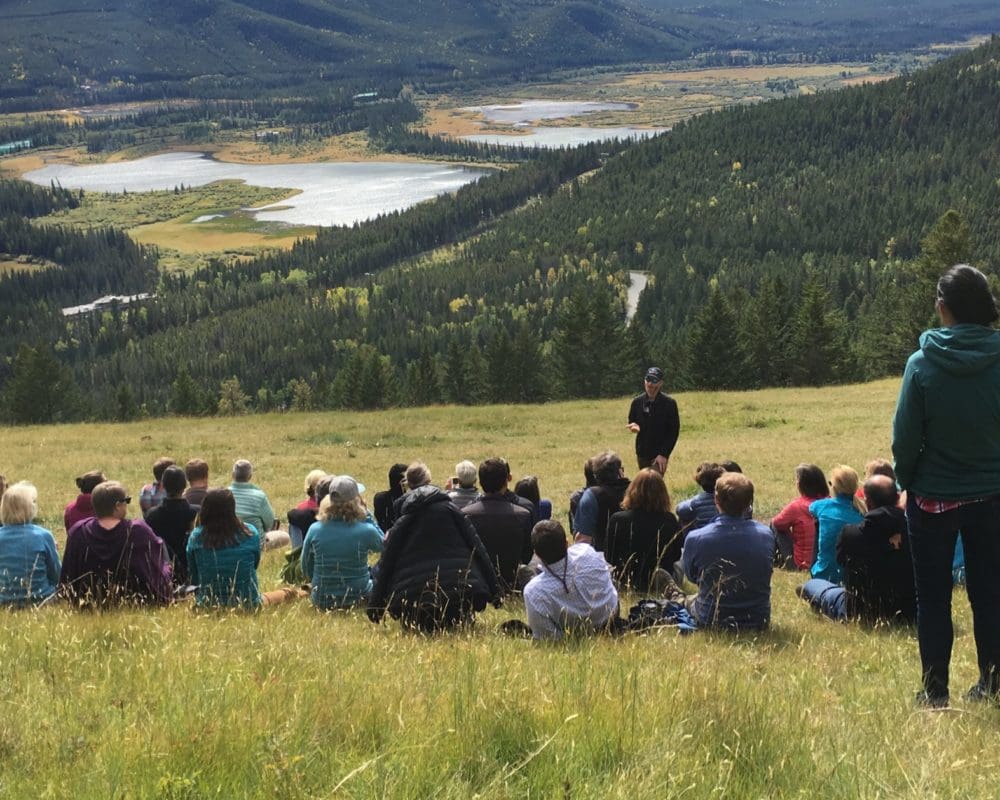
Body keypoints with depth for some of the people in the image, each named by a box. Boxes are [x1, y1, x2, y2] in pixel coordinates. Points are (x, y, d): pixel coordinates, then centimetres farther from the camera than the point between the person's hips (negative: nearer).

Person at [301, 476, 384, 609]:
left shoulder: (314, 530, -12)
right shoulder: (366, 531, -21)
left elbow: (307, 570, 0)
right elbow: (381, 546, 4)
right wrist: (366, 513, 0)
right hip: (358, 598, -3)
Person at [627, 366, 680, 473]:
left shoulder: (669, 403, -11)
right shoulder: (637, 402, 1)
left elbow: (674, 431, -9)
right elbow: (631, 421, 15)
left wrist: (664, 454, -15)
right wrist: (634, 426, -11)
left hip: (659, 455, -5)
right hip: (642, 454, 5)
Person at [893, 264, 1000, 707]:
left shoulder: (923, 364, -15)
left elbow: (905, 437, -10)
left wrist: (906, 481, 6)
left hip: (933, 497, -2)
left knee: (933, 597, 9)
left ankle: (935, 691, 12)